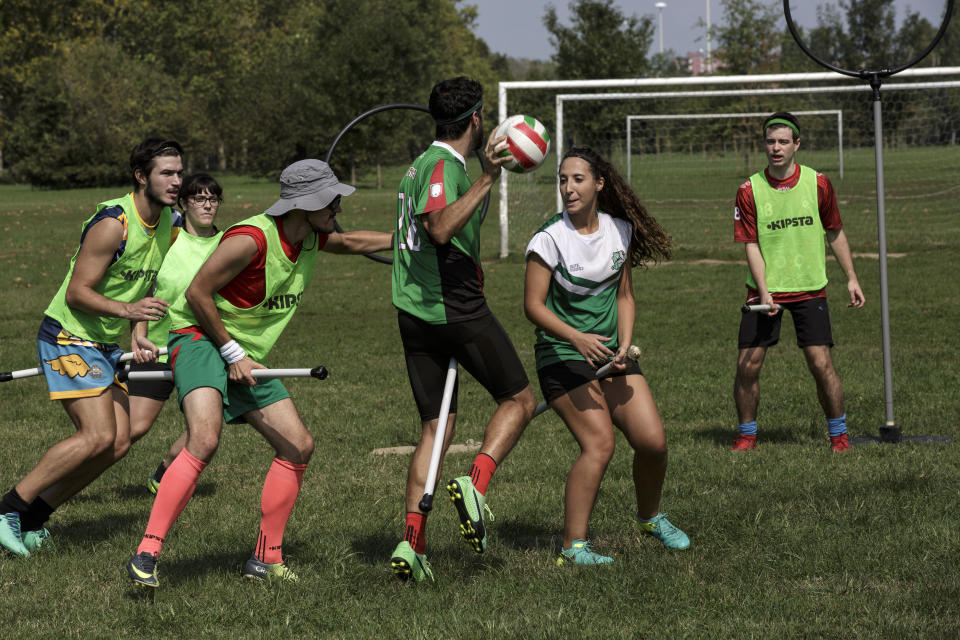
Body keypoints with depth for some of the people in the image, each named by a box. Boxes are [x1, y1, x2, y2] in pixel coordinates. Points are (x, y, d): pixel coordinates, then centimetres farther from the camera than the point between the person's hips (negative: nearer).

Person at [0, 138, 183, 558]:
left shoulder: (170, 224, 4)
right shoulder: (113, 224, -23)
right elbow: (76, 292, -22)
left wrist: (138, 335, -1)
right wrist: (127, 310, -35)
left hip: (109, 345, 9)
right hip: (69, 338, -9)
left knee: (119, 443, -1)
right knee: (98, 437, -19)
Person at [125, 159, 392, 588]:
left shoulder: (312, 237, 4)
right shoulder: (252, 239, -23)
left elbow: (350, 242, 29)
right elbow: (197, 293, -19)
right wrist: (231, 352, -17)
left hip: (245, 356, 9)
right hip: (200, 339, -9)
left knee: (298, 447, 4)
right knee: (204, 439, -30)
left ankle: (266, 561, 14)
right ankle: (145, 557, -30)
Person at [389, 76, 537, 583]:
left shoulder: (422, 164, 17)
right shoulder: (443, 166, -12)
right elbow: (440, 228, -29)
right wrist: (485, 181, -29)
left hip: (414, 313, 8)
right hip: (456, 310, -8)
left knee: (436, 428, 9)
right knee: (519, 399, 7)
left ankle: (411, 541, -2)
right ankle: (476, 484, -15)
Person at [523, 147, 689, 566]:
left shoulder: (620, 230, 3)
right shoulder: (550, 238, -13)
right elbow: (533, 305, -14)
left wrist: (624, 345, -4)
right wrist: (577, 338, -28)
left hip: (608, 353, 5)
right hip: (562, 355, -5)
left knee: (652, 440, -4)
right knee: (599, 444, -21)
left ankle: (650, 517, 24)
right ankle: (573, 546, -13)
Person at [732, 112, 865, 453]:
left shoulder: (818, 184, -2)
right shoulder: (749, 191, -5)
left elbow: (835, 233, 10)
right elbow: (752, 245, -6)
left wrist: (851, 278, 8)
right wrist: (764, 292, -17)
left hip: (810, 288, 0)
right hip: (765, 291, 0)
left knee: (821, 363, -9)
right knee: (748, 364, -4)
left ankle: (838, 435, 6)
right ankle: (746, 435, 14)